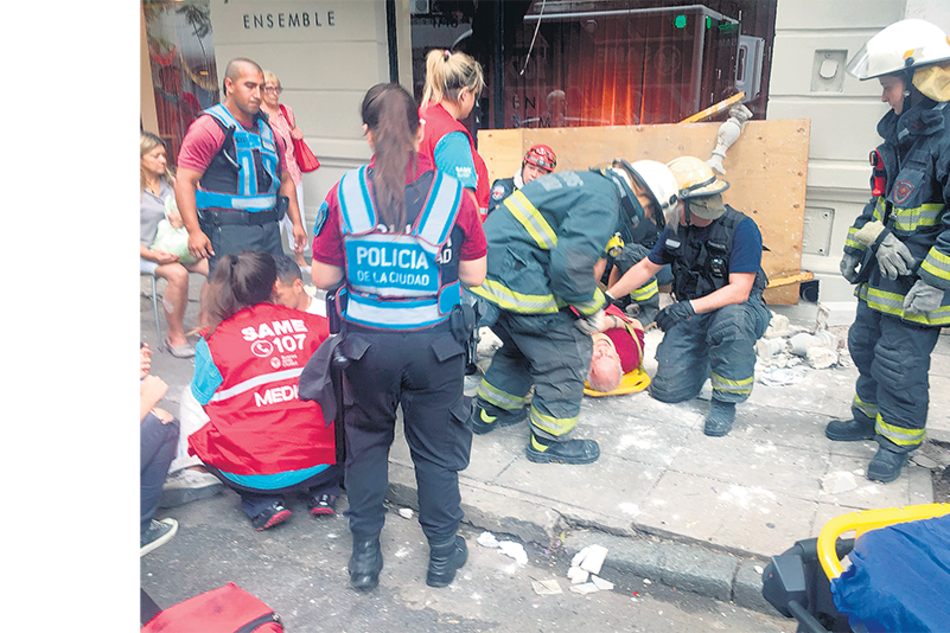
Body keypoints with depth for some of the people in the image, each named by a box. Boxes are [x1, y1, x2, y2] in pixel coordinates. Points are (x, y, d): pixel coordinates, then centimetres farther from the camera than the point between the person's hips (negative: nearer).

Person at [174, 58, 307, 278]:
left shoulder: (267, 130, 17)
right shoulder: (208, 127, -5)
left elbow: (285, 179, 24)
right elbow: (184, 181, -11)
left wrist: (296, 223, 15)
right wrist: (194, 231, -20)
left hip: (270, 227, 7)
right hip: (229, 230, -6)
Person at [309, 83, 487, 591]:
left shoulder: (344, 194, -7)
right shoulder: (453, 193, -7)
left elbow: (323, 278, -2)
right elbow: (474, 276, -2)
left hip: (367, 340, 1)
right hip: (433, 340, 0)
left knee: (367, 439, 20)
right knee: (436, 448, 15)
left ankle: (364, 553, 32)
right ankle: (443, 553, 32)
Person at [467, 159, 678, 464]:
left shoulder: (583, 182, 22)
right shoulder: (602, 199, -11)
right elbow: (571, 263, -23)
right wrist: (593, 308, -6)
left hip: (487, 268, 10)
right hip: (516, 278, -10)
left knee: (523, 344, 28)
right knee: (568, 354, 2)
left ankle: (488, 412, 43)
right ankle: (549, 441, 16)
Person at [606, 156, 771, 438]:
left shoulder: (742, 229, -21)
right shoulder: (677, 228, -2)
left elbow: (739, 291, -26)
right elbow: (646, 267, 10)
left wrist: (690, 307, -35)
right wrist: (607, 297, 7)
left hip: (739, 307, -5)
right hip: (691, 312, 5)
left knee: (730, 321, -43)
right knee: (667, 390, -6)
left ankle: (725, 402, -21)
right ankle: (704, 358, 27)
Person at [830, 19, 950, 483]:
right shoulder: (901, 132, 9)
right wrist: (861, 241, 14)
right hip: (881, 273, 9)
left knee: (900, 362, 1)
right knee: (865, 344, 20)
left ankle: (897, 441, 20)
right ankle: (869, 415, 40)